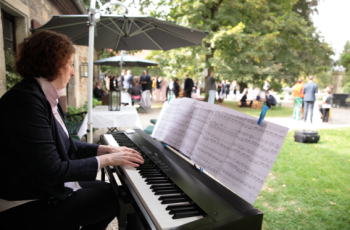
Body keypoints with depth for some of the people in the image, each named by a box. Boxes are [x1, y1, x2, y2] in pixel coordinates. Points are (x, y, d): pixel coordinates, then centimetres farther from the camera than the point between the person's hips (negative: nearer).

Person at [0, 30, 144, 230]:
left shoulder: (46, 98, 5)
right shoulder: (26, 100, -25)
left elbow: (66, 145, 11)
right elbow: (52, 172, -27)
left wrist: (107, 149, 3)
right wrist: (106, 159, -19)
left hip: (50, 188, 9)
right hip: (30, 208, -9)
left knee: (116, 189, 13)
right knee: (120, 196, -3)